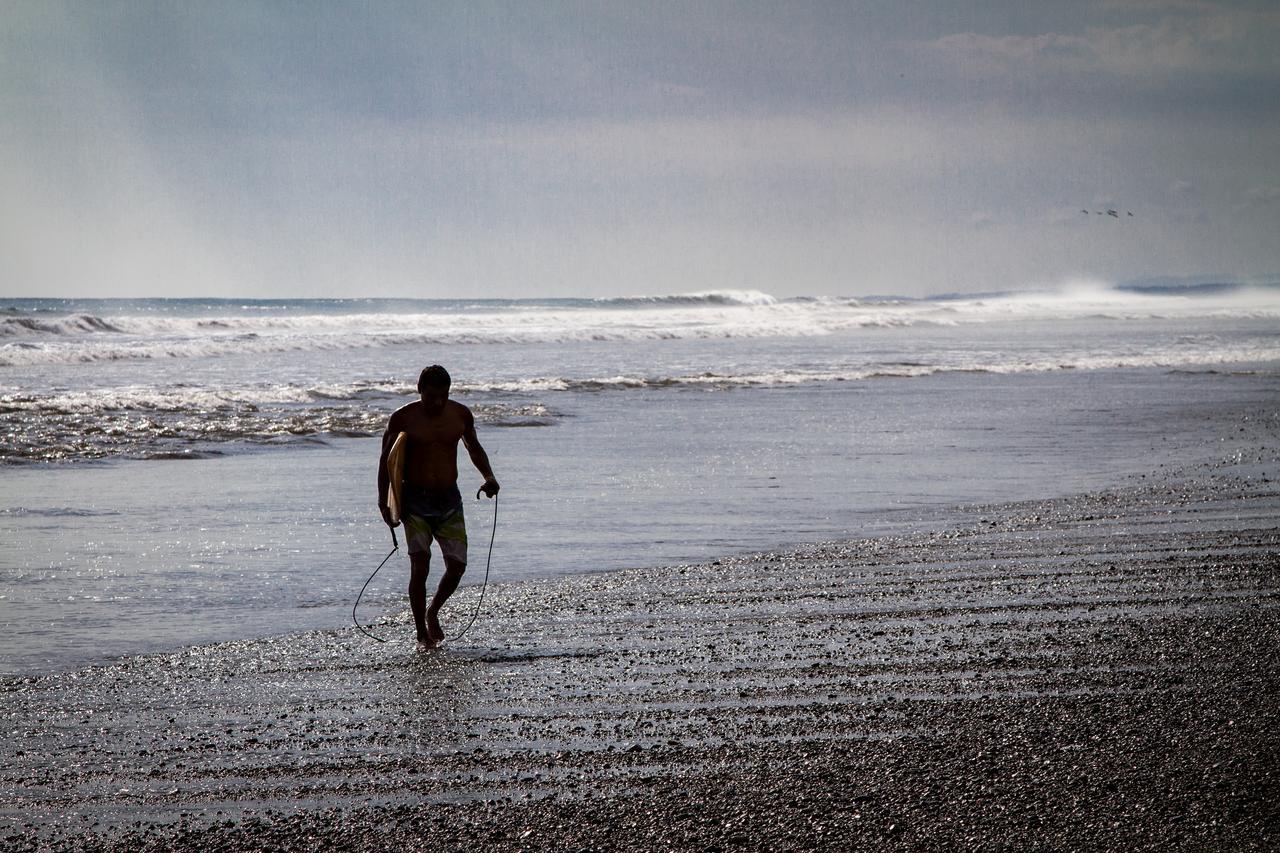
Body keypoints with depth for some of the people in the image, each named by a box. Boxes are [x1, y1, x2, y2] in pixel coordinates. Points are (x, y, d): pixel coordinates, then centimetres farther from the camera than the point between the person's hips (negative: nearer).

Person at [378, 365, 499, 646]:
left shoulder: (460, 414, 2)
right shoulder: (403, 418, -6)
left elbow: (474, 448, 19)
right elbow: (387, 459, 2)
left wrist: (489, 476, 3)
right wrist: (383, 501, -3)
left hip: (449, 500, 3)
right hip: (415, 501, -3)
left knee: (457, 565, -4)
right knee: (419, 565, -15)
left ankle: (432, 612, 23)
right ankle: (422, 632, -7)